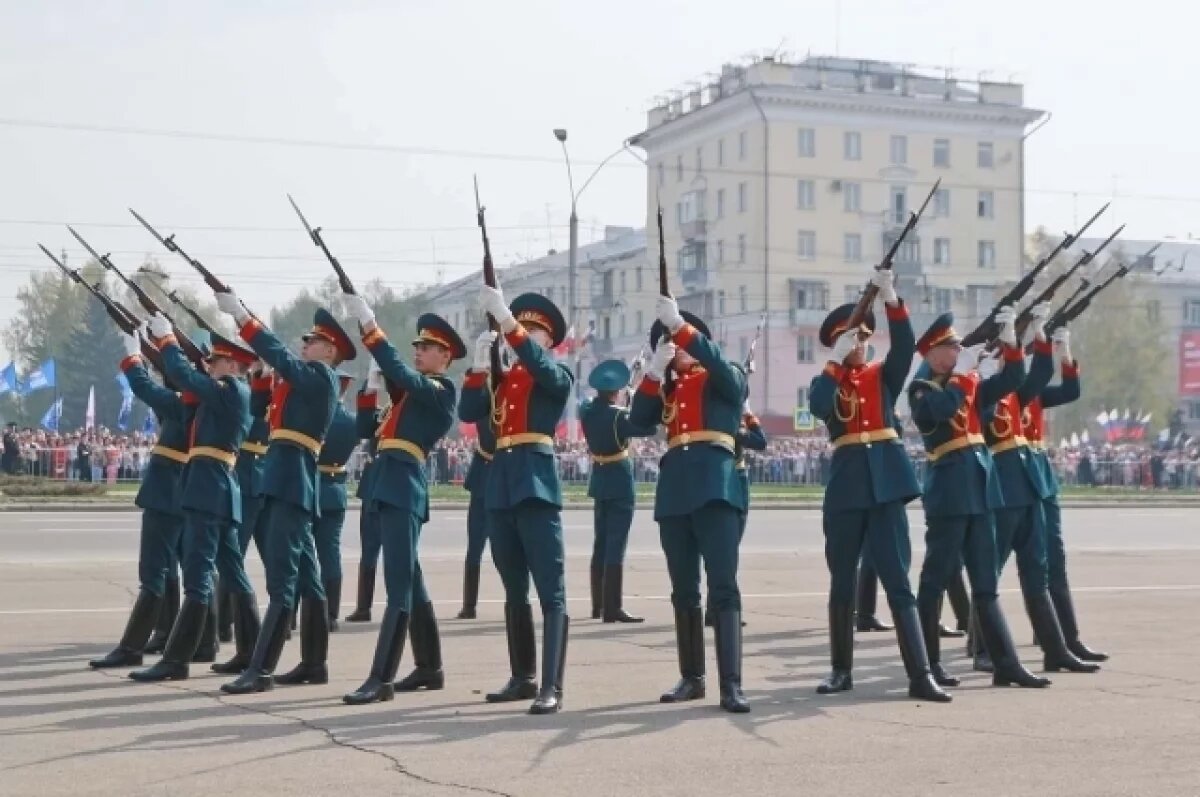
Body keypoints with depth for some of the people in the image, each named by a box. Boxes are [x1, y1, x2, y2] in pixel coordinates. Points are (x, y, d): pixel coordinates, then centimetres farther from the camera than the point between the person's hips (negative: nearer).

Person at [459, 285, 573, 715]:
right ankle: (523, 678, 22)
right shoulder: (502, 379, 19)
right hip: (500, 485, 7)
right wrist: (480, 361, -5)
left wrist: (505, 317, -28)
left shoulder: (558, 376, 3)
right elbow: (469, 413, 5)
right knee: (514, 591, 13)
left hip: (536, 484, -7)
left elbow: (537, 363, -20)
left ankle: (552, 688, -15)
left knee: (550, 592, -9)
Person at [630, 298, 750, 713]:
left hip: (715, 486, -5)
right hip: (674, 490, 5)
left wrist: (680, 325, -23)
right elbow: (638, 419, 5)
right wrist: (655, 370, -7)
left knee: (723, 586, -10)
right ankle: (692, 678, 16)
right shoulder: (667, 388, 21)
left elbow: (721, 365, -15)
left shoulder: (726, 380, 9)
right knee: (683, 590, 8)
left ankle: (731, 684, -16)